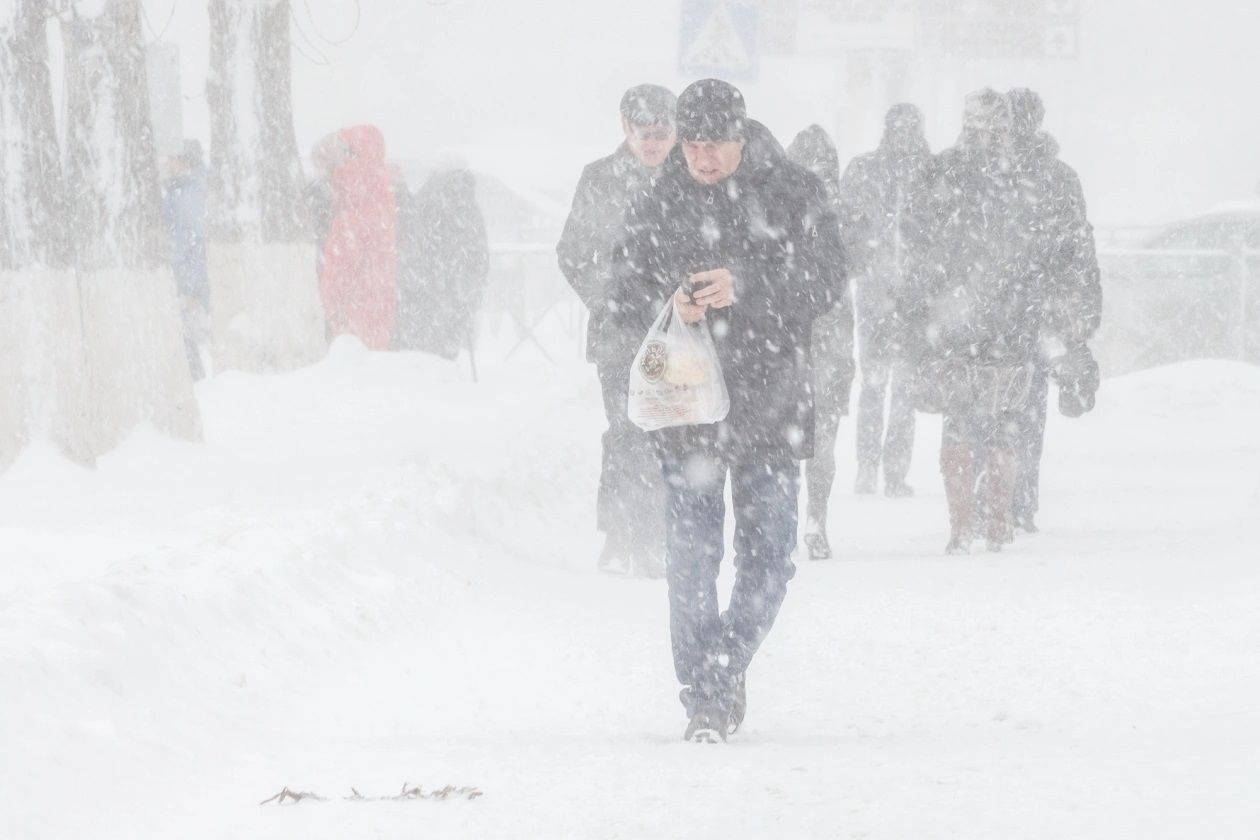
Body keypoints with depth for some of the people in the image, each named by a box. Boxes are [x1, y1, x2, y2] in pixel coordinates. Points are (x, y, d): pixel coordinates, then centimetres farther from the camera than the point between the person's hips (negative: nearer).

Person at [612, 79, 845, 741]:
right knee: (692, 554, -4)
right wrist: (668, 303, -15)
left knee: (768, 555, 3)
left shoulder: (793, 195, 1)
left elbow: (827, 281, -7)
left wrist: (745, 286, -21)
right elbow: (629, 296, 8)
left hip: (771, 401, 0)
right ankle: (703, 696, 4)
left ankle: (727, 664, 24)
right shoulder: (658, 206, 6)